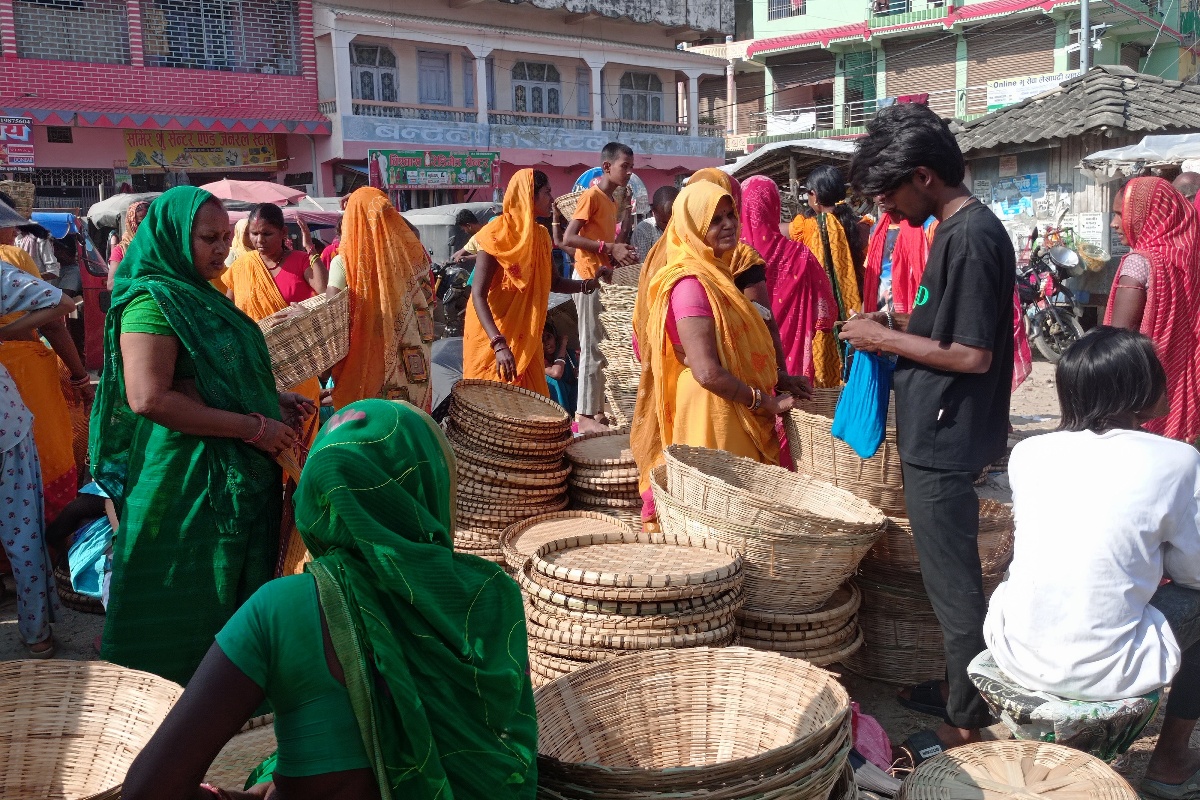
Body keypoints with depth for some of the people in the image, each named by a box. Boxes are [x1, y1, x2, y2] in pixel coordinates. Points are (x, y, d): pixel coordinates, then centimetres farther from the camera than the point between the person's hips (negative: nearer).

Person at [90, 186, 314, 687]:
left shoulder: (202, 297, 14)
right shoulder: (151, 301, -14)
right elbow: (149, 398, -24)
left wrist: (274, 402, 10)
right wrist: (253, 427, -20)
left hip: (238, 477, 9)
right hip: (185, 482, -9)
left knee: (233, 600, 16)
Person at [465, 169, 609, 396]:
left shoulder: (540, 235, 7)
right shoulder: (498, 234, -15)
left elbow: (552, 282, 19)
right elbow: (478, 294, -22)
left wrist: (588, 284, 1)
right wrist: (499, 344, -34)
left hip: (525, 338, 7)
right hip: (492, 337, -7)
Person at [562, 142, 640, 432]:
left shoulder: (612, 201, 16)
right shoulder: (592, 196, -11)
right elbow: (568, 238, -19)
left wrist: (621, 254, 2)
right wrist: (610, 248, -22)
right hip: (589, 278, -9)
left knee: (602, 347, 11)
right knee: (592, 347, -6)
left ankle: (598, 410, 17)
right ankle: (585, 415, 0)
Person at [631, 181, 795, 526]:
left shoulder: (715, 274, 13)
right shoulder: (690, 283, -18)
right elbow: (707, 372, -24)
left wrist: (777, 379, 11)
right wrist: (764, 402, -14)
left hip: (734, 414, 10)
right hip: (709, 411, -10)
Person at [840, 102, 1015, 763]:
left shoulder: (971, 238, -20)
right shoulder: (961, 229, 10)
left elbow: (974, 354, -22)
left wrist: (887, 340, -14)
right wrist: (901, 327, 7)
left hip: (945, 441, -10)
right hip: (940, 435, 10)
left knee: (953, 581, 1)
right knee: (949, 572, 20)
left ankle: (968, 721, 15)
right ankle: (960, 683, 35)